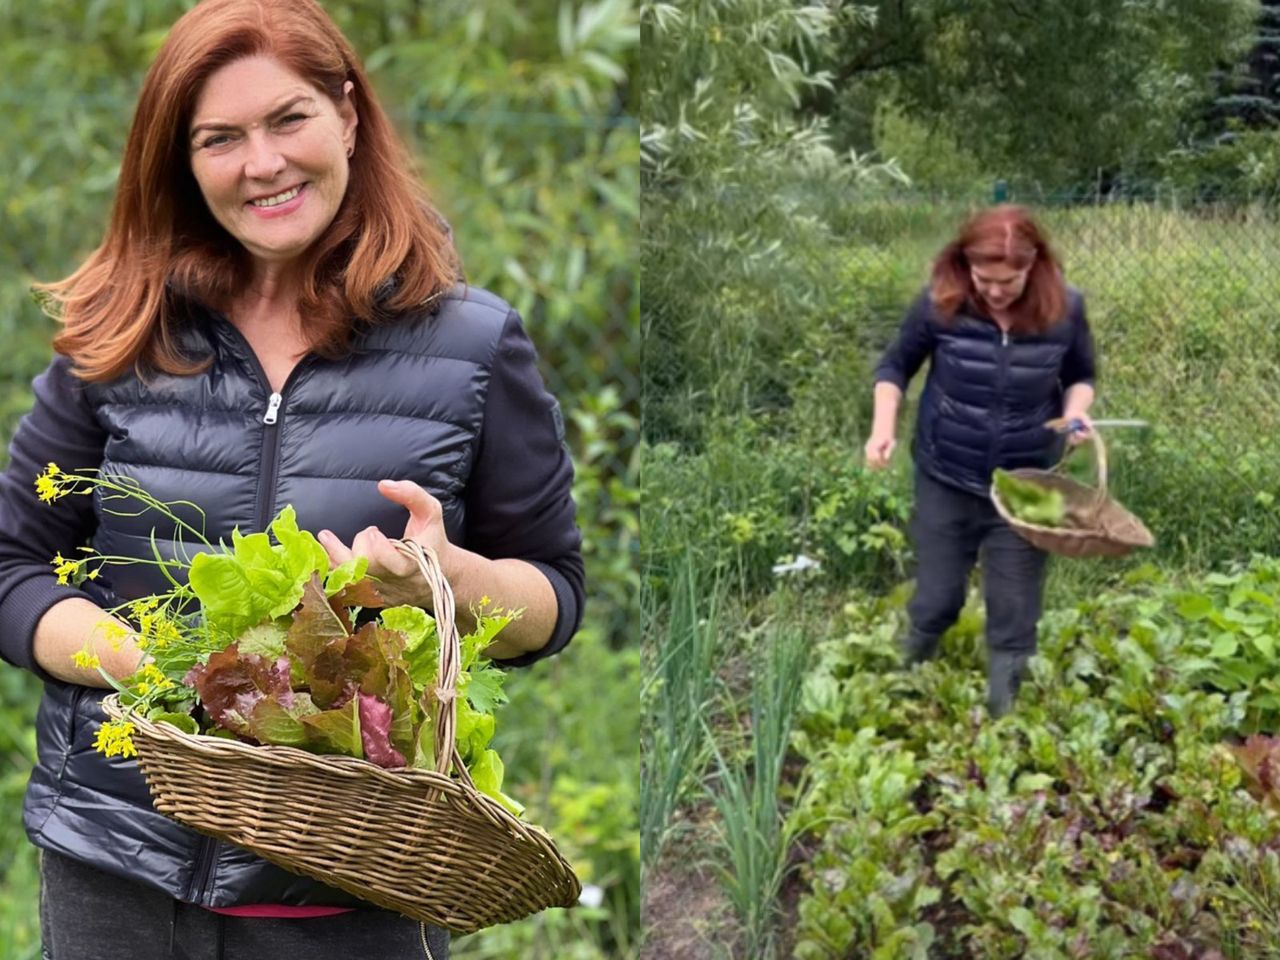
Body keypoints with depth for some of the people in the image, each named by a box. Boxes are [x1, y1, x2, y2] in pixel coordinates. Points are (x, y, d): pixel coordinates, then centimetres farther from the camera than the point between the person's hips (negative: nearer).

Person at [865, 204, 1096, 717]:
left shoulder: (1064, 309, -14)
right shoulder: (940, 303, -17)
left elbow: (1080, 376, 5)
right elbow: (895, 365, 0)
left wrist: (1075, 412, -16)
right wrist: (883, 426, -16)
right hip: (946, 481, 0)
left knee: (1014, 616, 8)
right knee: (936, 600, 13)